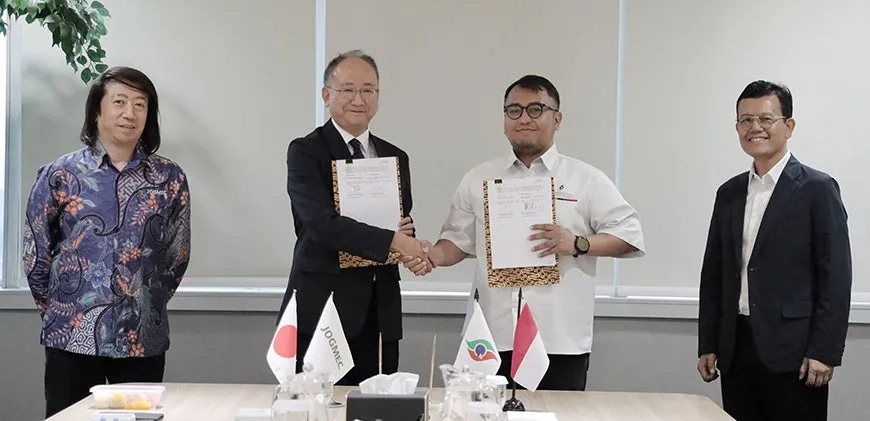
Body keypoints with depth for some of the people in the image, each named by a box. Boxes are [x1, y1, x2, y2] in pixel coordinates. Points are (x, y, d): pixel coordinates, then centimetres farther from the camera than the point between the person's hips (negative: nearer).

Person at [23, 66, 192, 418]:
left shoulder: (169, 178, 3)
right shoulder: (59, 175, 0)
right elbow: (35, 254, 6)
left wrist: (145, 305, 12)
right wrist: (61, 310, 10)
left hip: (144, 338, 1)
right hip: (72, 337, -1)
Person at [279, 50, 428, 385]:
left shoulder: (395, 158, 15)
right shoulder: (305, 152, -3)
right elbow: (321, 223, -17)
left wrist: (407, 233, -4)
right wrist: (393, 241, -23)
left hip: (380, 313, 5)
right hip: (321, 309, -5)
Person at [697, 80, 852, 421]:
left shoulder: (817, 189, -3)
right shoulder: (729, 193, 13)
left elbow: (835, 277, -8)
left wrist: (824, 352, -13)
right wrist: (707, 345, 10)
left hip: (792, 354, -5)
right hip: (736, 351, 5)